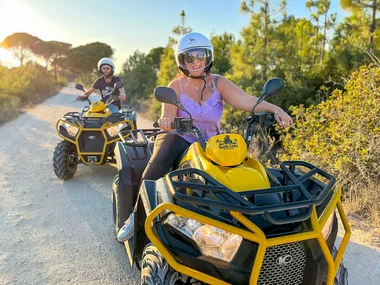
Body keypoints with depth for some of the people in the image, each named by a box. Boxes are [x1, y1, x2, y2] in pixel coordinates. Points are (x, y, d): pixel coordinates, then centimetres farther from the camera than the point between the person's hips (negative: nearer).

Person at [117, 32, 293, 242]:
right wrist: (165, 121, -40)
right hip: (180, 140, -2)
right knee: (159, 162, -30)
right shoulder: (176, 86, -2)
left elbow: (246, 100, -17)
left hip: (210, 144, 2)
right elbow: (168, 117, -15)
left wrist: (275, 109, -34)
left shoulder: (218, 83, -1)